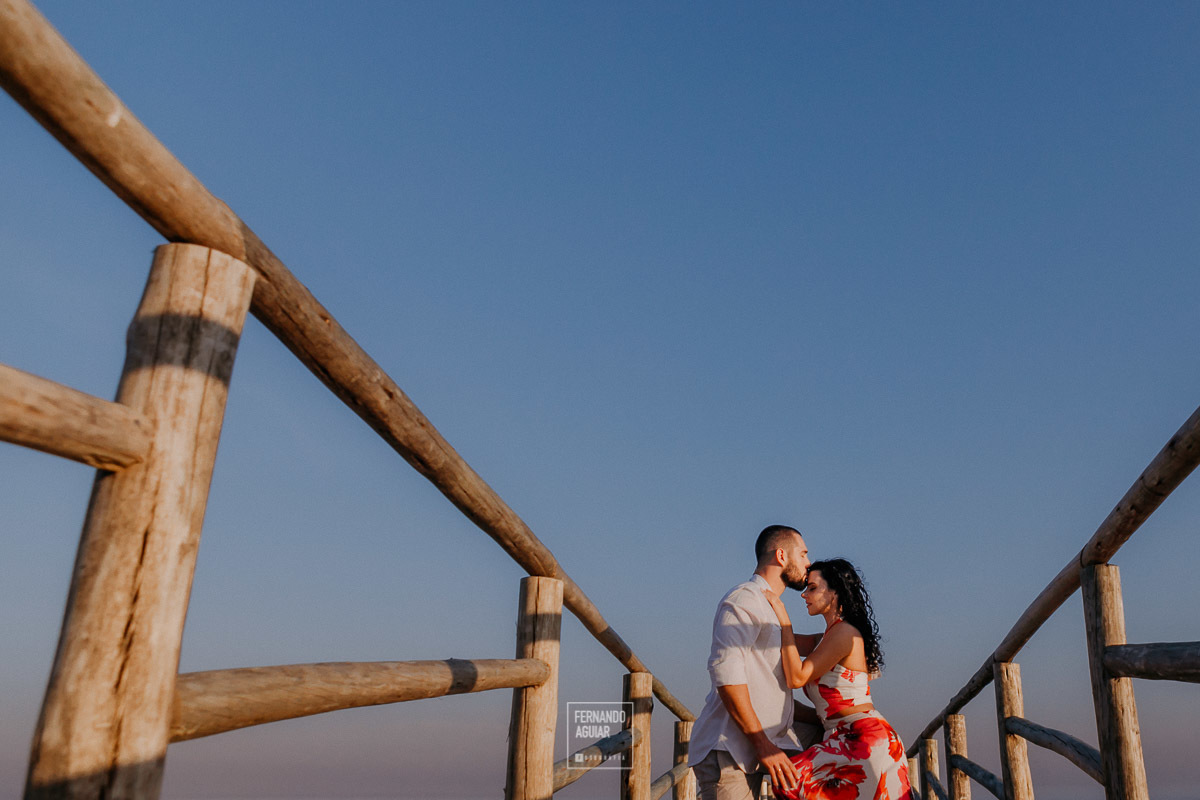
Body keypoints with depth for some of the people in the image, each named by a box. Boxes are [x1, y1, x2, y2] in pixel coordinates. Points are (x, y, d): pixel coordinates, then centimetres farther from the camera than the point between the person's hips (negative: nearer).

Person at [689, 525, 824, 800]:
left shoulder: (771, 612, 23)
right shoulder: (744, 599, -9)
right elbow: (725, 669, -23)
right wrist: (763, 744, -23)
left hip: (764, 741, 9)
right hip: (727, 749, -9)